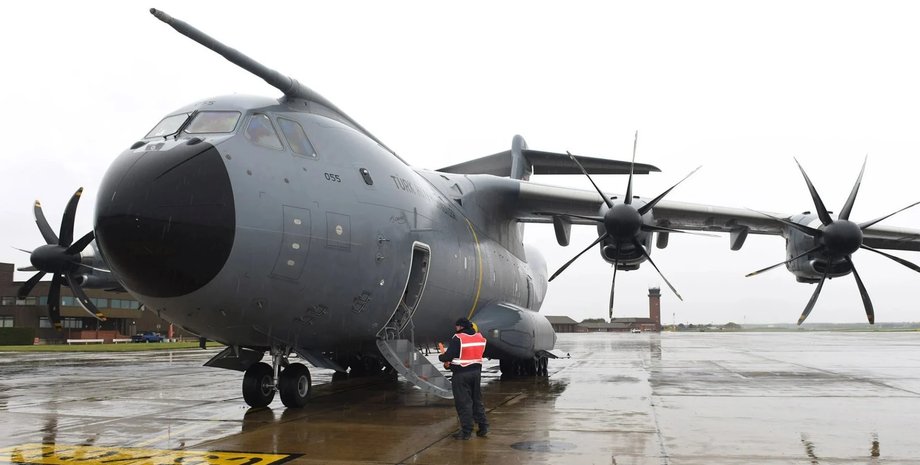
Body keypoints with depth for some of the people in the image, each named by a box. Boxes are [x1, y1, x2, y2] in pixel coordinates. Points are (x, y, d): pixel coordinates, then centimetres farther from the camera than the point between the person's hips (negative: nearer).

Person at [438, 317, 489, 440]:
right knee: (477, 401, 18)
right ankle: (483, 427, 20)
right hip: (476, 372, 7)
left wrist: (441, 356, 6)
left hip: (461, 374, -7)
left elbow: (448, 356, -17)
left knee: (463, 402, 0)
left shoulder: (457, 339, -16)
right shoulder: (480, 337, 5)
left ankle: (466, 431, 3)